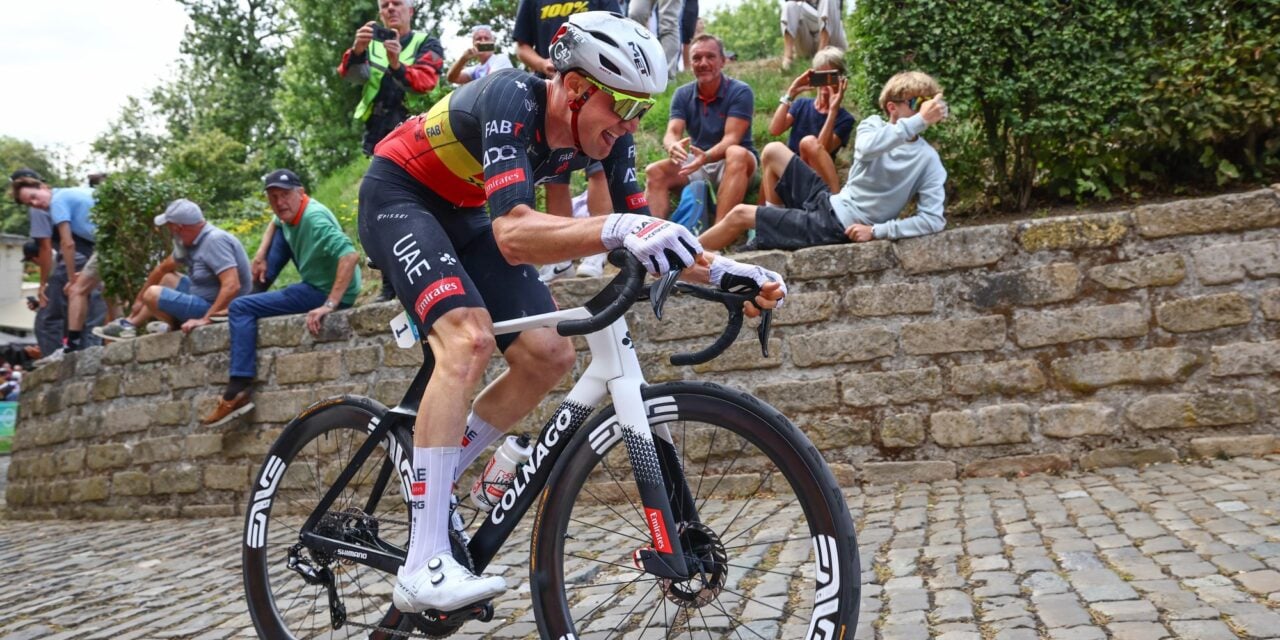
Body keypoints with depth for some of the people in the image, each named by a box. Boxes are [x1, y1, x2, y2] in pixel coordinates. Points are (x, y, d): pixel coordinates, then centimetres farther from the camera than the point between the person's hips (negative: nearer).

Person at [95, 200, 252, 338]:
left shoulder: (215, 240, -25)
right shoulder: (189, 241, 5)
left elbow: (232, 286, -33)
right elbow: (163, 268, 20)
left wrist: (205, 319, -33)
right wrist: (139, 298, 27)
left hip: (216, 310, -10)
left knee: (153, 294, -11)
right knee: (166, 278, 24)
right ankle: (130, 324, 24)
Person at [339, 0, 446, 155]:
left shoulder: (427, 44, 4)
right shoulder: (372, 45, 13)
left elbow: (424, 81, -15)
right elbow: (351, 75, -7)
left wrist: (396, 65, -35)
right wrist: (357, 50, -29)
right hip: (377, 135, 4)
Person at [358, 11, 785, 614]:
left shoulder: (605, 134, -13)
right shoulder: (512, 101, -33)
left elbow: (647, 237, -8)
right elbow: (514, 234, -48)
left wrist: (721, 269, -23)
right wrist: (616, 229, -62)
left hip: (463, 214, 8)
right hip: (399, 196, -7)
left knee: (548, 355, -4)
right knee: (469, 337, -31)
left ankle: (429, 484, 13)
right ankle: (423, 567, -28)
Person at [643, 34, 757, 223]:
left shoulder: (740, 92, -11)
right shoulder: (682, 95, 2)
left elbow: (731, 138, -21)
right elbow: (672, 133, -10)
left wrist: (706, 157, -41)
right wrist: (673, 147, -37)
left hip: (734, 163, -4)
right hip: (698, 163, 4)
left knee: (737, 154, -38)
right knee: (654, 172, -19)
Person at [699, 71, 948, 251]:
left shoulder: (928, 159, -14)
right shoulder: (874, 125, 0)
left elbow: (935, 220, -23)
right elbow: (866, 148, -25)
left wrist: (876, 231, -26)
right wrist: (918, 122, -31)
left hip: (838, 228, -6)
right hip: (829, 202, 6)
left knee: (740, 215, -4)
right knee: (774, 151, 11)